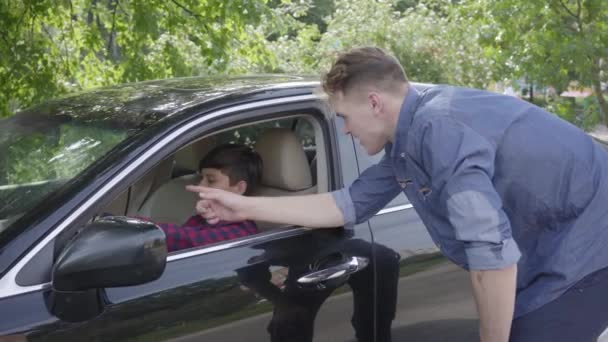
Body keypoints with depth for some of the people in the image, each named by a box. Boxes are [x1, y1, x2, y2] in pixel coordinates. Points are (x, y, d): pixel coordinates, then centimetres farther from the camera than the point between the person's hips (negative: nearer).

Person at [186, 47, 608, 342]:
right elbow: (349, 204, 12)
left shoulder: (438, 128, -26)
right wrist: (247, 206, 12)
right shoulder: (407, 140, 7)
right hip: (557, 255, 9)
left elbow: (493, 252, -31)